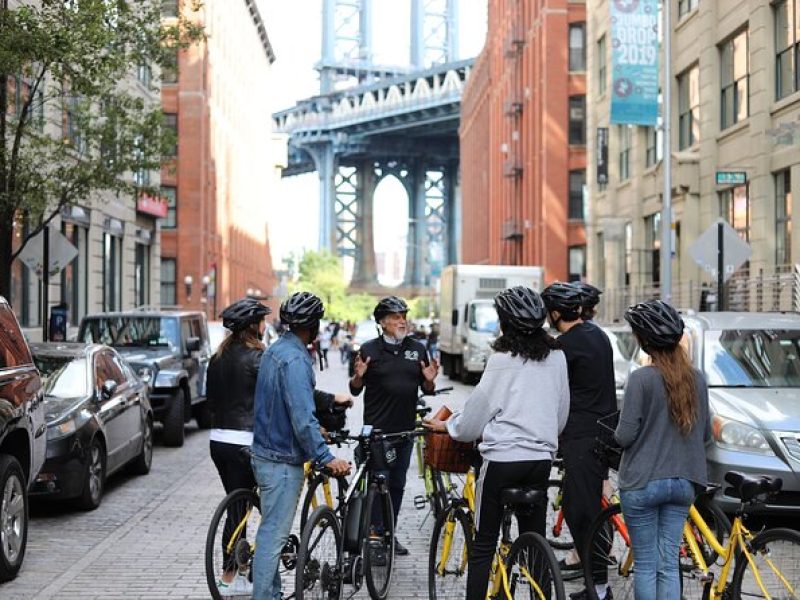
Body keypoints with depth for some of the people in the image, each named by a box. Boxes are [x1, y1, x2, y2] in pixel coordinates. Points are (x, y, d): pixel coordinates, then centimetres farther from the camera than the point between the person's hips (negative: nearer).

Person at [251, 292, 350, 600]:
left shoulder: (276, 350, 11)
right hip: (282, 461, -10)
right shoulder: (295, 359, -21)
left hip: (266, 453, 10)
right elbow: (302, 418, -26)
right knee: (273, 534, -5)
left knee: (273, 531, 17)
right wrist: (325, 458, -24)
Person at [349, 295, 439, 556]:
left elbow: (426, 390, 13)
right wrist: (358, 376, -19)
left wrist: (429, 379, -9)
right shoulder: (370, 350, -2)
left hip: (406, 429, 4)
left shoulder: (417, 349, 8)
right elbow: (355, 390, 2)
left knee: (397, 484, 12)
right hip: (377, 429, -4)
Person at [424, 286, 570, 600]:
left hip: (502, 457, -5)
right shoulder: (556, 357, 4)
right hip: (542, 457, 5)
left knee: (483, 543, 3)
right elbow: (562, 412, 13)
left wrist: (447, 426, 13)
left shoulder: (502, 360, -11)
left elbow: (477, 409, -4)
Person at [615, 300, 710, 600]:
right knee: (669, 564, 10)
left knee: (646, 566, 4)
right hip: (683, 482, 5)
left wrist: (616, 433, 8)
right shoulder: (697, 379, 2)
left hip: (643, 483, -5)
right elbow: (706, 435, 9)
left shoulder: (641, 379, -15)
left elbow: (625, 436, -14)